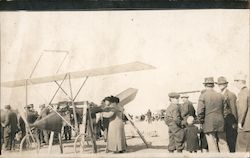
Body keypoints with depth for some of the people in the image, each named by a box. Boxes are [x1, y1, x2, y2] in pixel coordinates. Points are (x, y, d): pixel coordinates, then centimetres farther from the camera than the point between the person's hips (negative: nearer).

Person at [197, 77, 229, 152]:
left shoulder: (203, 96, -6)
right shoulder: (220, 96, 7)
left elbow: (200, 111, -11)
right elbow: (224, 110, 10)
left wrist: (201, 121, 3)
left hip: (209, 124, -3)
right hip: (220, 123, 4)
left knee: (212, 146, 0)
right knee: (223, 144, 9)